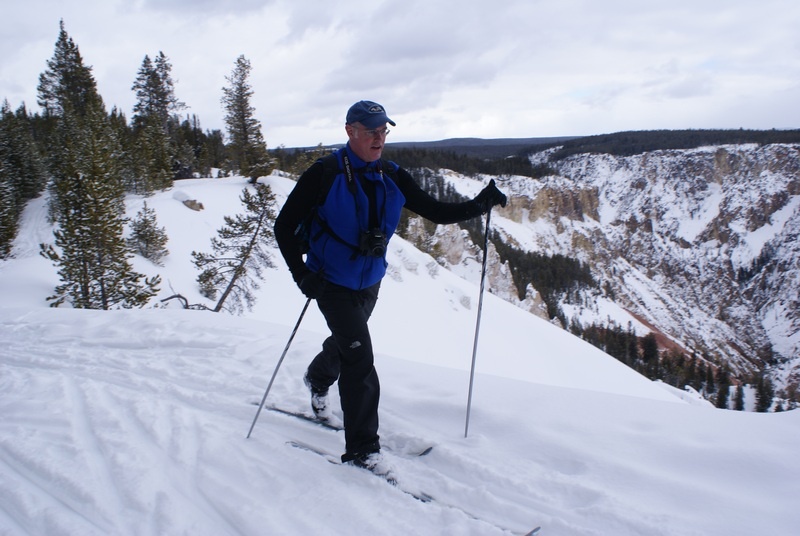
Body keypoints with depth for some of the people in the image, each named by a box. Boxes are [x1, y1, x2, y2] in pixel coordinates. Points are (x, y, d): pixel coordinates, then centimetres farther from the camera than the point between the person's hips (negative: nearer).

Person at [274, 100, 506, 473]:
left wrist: (479, 204, -16)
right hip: (333, 283, -6)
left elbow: (435, 212, -2)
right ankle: (362, 449, 1)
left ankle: (318, 380, 60)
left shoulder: (392, 178, -5)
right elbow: (284, 227, -14)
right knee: (360, 361, -13)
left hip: (370, 283, 6)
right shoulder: (325, 174, -19)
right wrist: (302, 274, -23)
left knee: (346, 341, 28)